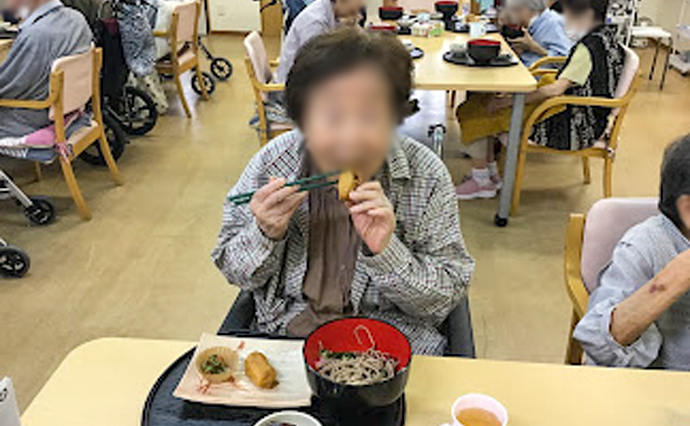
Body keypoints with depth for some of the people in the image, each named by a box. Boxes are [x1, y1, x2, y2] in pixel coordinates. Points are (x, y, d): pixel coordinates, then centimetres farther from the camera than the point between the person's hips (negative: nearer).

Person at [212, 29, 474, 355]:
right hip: (284, 337, 1)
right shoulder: (271, 163, -12)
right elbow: (234, 272, -1)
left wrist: (386, 252, -26)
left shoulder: (427, 177, -14)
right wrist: (265, 234, -21)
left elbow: (447, 298, -10)